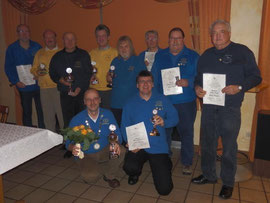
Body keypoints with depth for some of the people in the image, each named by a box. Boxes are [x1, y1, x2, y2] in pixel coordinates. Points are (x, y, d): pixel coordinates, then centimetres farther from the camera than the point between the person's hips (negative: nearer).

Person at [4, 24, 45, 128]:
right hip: (24, 87, 0)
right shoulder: (12, 48, 3)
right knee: (27, 112, 9)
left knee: (41, 111, 4)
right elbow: (8, 67, 3)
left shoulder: (37, 46, 6)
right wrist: (15, 81, -8)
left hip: (39, 85, 1)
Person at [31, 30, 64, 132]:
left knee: (62, 113, -5)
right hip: (44, 88, 3)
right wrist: (38, 72, -5)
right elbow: (33, 69, 17)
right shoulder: (39, 53, 17)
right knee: (48, 115, 9)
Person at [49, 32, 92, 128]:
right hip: (65, 94, 2)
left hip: (81, 93, -1)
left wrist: (79, 88, -10)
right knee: (67, 122, 0)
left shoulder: (84, 55, 7)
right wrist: (60, 80, -4)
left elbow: (88, 74, 1)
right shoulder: (57, 57, 14)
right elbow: (52, 74, 18)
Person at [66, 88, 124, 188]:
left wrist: (116, 143, -26)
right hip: (85, 155, -2)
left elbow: (117, 134, -2)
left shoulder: (108, 114, -3)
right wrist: (72, 148, -30)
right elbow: (69, 142, -5)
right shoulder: (76, 120, -8)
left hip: (105, 152, 2)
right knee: (90, 177, -29)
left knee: (120, 151, -27)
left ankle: (110, 176, 2)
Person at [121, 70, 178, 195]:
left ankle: (165, 165, 31)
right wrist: (130, 142, -18)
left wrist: (164, 122, -19)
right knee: (130, 167, -33)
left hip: (158, 147, 0)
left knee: (164, 189, -4)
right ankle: (135, 173, 9)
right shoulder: (130, 103, 4)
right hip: (138, 147, 0)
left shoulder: (162, 100, 4)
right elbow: (125, 126, -1)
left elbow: (175, 118, 2)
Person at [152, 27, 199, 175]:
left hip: (186, 102, -2)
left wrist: (188, 82, -21)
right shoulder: (160, 56, 10)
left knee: (186, 132, 7)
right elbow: (154, 78, 11)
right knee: (164, 132, 11)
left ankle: (186, 162, 25)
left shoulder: (193, 56, 2)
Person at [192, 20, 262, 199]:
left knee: (229, 146, 4)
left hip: (230, 107, -4)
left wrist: (239, 87, -19)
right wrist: (197, 87, -3)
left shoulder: (242, 52, 0)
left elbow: (256, 76, -2)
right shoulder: (206, 55, 14)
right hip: (209, 106, 5)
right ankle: (209, 175, 33)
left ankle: (228, 182, 23)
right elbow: (198, 77, 19)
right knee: (207, 143, 13)